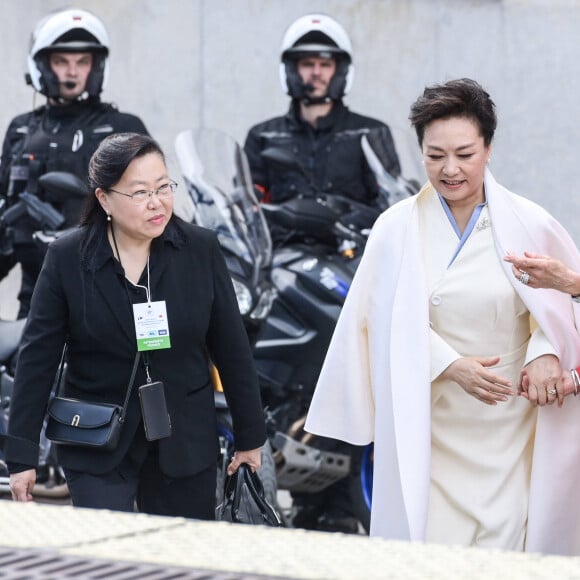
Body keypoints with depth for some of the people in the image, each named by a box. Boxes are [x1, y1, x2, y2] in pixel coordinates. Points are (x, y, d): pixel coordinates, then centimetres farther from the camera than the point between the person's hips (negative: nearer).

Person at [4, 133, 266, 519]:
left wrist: (250, 438, 6)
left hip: (185, 444, 2)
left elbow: (232, 350, 3)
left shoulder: (201, 250, -3)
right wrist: (22, 457, -7)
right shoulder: (67, 259, -6)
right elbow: (38, 358, -5)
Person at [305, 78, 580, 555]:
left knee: (504, 543, -3)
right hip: (428, 431, 0)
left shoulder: (528, 225, -2)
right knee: (428, 550, -2)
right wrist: (452, 366, -15)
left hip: (508, 431, 0)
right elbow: (393, 322, -2)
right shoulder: (397, 229, -1)